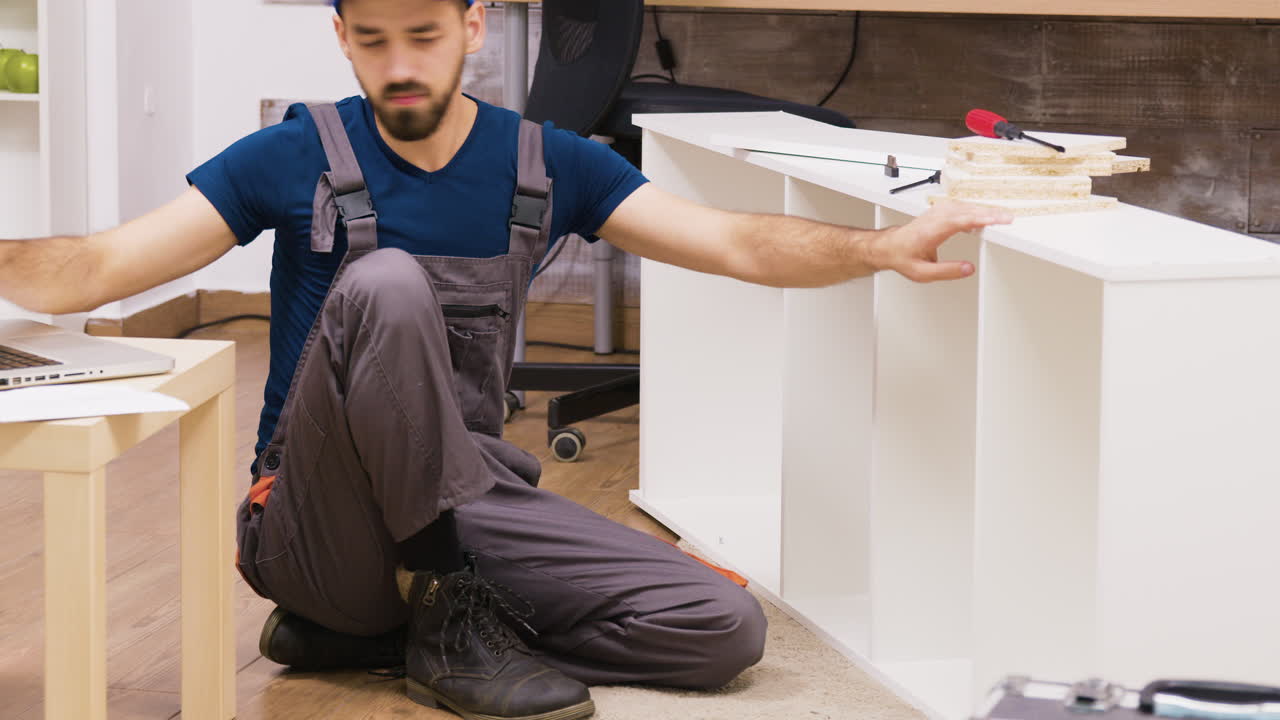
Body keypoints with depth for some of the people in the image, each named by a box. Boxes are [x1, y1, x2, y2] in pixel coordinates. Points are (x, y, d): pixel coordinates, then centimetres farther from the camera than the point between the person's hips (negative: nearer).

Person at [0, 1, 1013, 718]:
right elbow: (102, 268, -8)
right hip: (319, 522, -4)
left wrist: (883, 247, -17)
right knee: (386, 285, -31)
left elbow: (737, 245, 0)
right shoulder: (296, 162, -3)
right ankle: (450, 610, -19)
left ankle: (368, 628, -3)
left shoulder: (548, 167, 6)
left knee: (726, 629, -12)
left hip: (465, 500, 4)